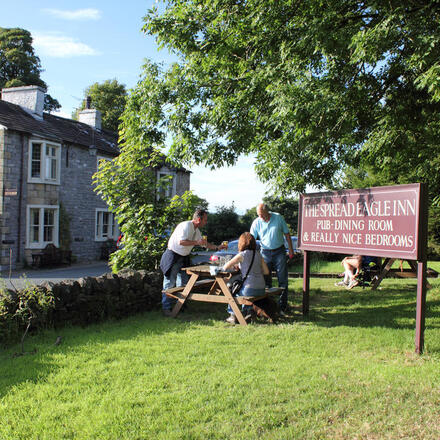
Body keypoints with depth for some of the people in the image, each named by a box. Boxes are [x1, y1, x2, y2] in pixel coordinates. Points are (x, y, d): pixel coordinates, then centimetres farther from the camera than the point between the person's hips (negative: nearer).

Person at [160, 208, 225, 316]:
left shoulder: (196, 230, 10)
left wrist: (217, 247, 16)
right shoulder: (186, 226, -19)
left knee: (183, 283, 11)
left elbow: (204, 243, 22)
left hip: (184, 258, 9)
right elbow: (181, 242, -29)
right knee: (170, 283, -6)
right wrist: (196, 242, -26)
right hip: (173, 256, -9)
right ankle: (166, 308, -1)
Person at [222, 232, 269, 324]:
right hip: (261, 289, 6)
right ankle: (248, 312, 27)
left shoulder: (242, 255, -6)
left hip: (250, 289, -6)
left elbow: (225, 267, -5)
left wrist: (234, 266, 15)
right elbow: (266, 272, 12)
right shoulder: (258, 254, 10)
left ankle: (233, 316, 25)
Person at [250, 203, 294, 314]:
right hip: (265, 252, 1)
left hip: (279, 251, -1)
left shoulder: (278, 218, -5)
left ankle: (282, 306, 6)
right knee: (265, 280, 3)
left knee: (283, 280, -1)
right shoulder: (256, 223, -5)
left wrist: (291, 249, 2)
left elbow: (287, 234, 4)